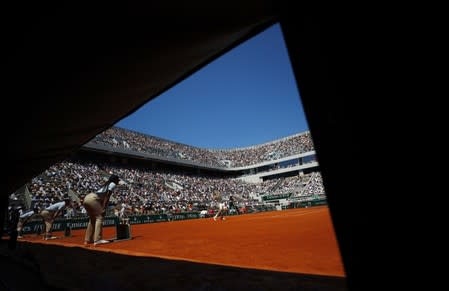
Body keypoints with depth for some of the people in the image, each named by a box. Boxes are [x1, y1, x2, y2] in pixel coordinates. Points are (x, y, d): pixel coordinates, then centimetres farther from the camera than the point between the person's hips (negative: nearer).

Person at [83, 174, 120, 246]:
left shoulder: (105, 184, 30)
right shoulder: (112, 184, 6)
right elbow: (107, 196, -7)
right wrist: (104, 208, -12)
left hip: (86, 198, 9)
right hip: (93, 199, -9)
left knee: (93, 218, 19)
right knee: (99, 217, -8)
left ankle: (88, 239, 23)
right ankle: (97, 240, -14)